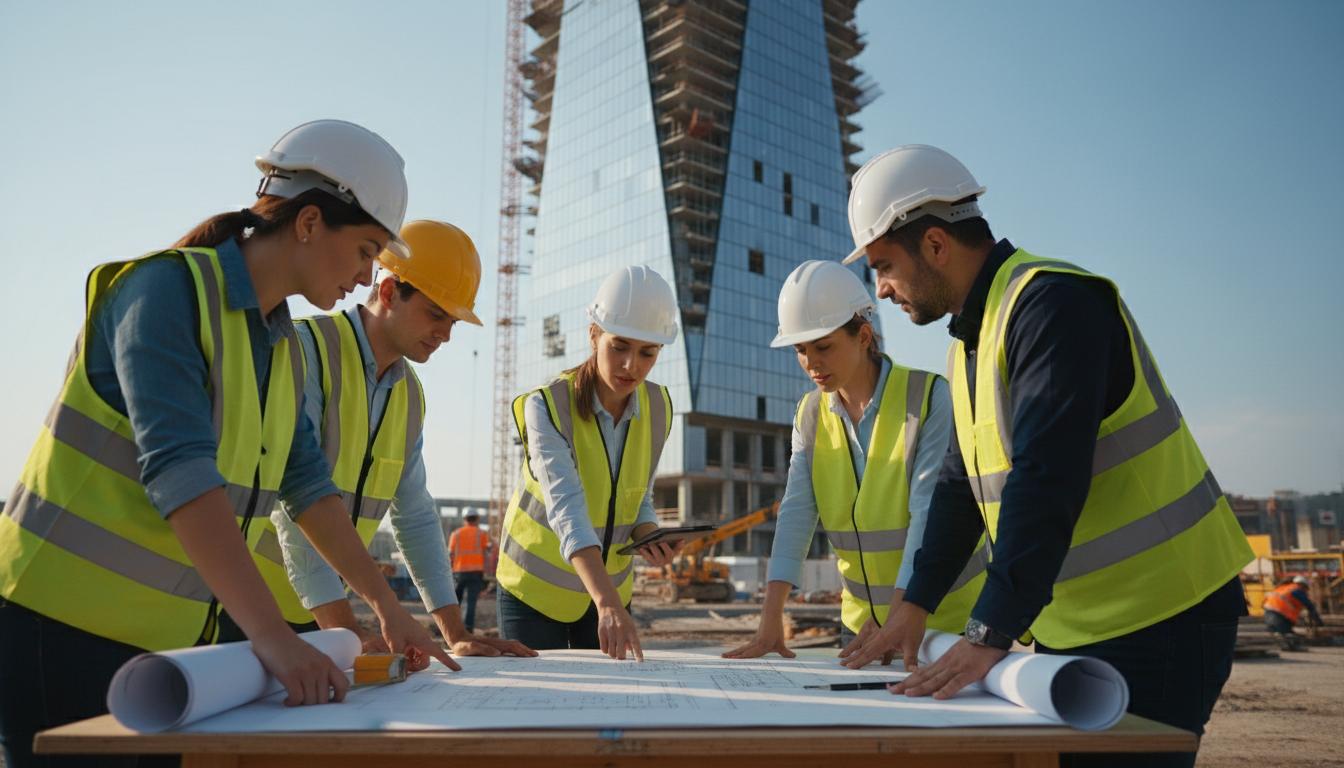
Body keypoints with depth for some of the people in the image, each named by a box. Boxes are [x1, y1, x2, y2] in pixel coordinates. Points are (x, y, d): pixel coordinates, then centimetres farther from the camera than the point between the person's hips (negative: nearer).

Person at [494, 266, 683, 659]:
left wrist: (648, 535, -18)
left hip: (612, 589, 4)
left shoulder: (658, 409, -7)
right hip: (535, 589, -4)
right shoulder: (545, 407, -22)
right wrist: (608, 604, -47)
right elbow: (566, 508, -35)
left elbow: (639, 500, 5)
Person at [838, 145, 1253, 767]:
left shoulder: (1053, 301, -19)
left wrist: (989, 635, -30)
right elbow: (961, 487, 16)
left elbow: (1046, 481, -28)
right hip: (1066, 624, 9)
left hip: (1156, 622, -9)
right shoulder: (968, 341, 11)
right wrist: (916, 604, 13)